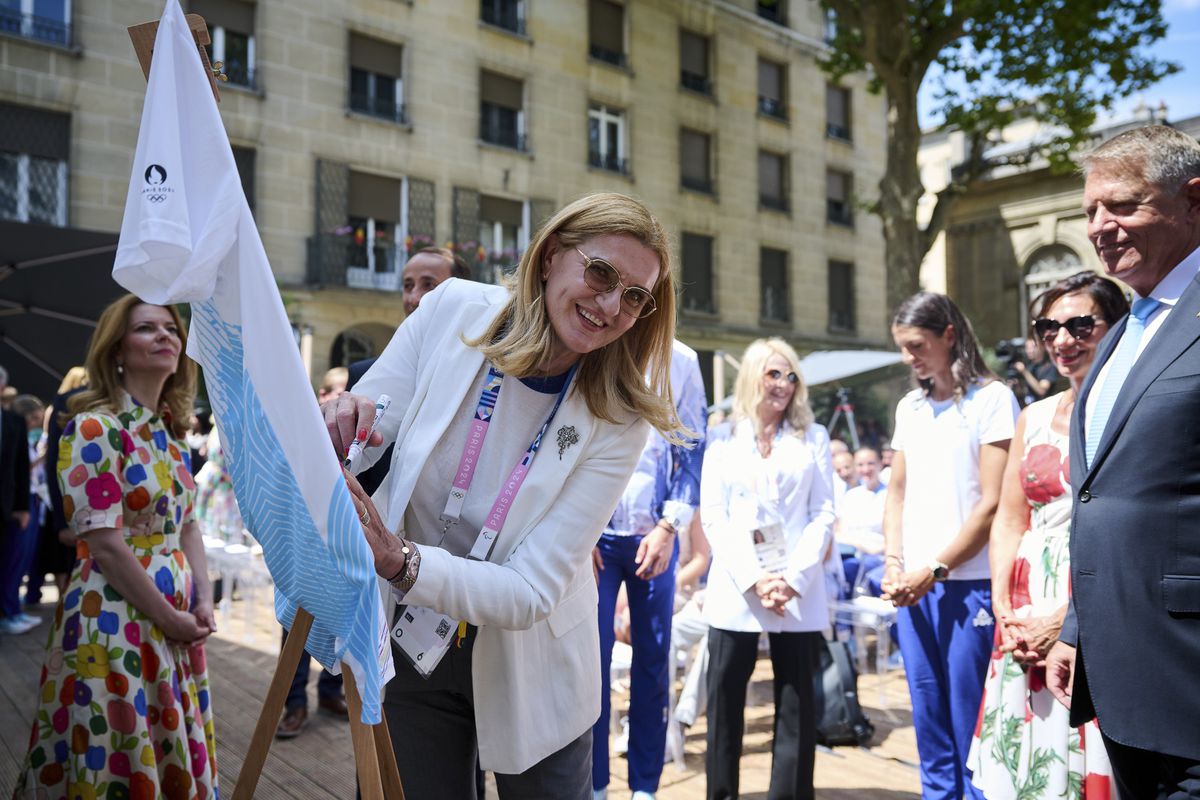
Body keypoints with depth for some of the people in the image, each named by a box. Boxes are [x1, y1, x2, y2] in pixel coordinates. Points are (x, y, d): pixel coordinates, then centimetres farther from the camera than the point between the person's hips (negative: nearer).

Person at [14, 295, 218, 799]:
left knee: (172, 758, 15)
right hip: (115, 621, -7)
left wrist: (202, 602, 0)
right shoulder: (95, 428, -13)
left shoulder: (171, 432, 9)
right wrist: (170, 618, -13)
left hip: (178, 619, 7)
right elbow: (105, 545, -18)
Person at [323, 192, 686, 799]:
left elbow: (532, 591, -24)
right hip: (411, 647, 1)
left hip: (527, 670, -1)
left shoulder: (617, 421, -20)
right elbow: (353, 447, -9)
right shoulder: (452, 311, -16)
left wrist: (401, 563, -39)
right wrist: (338, 430, -32)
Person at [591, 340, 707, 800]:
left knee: (654, 659, 5)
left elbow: (692, 450, 6)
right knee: (592, 657, -2)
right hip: (592, 533, -1)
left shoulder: (680, 360, 7)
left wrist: (669, 527, -4)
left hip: (654, 535, 2)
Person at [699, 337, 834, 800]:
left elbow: (823, 515, 4)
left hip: (799, 594, 0)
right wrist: (753, 579, -11)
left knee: (796, 707, 4)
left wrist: (793, 579, -9)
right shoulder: (722, 439, 10)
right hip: (734, 591, 0)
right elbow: (713, 517, 1)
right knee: (724, 704, 3)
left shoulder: (814, 438, 12)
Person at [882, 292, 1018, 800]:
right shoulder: (909, 407, 13)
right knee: (928, 715, 12)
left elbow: (992, 504, -10)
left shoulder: (992, 399, -5)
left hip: (969, 584, -5)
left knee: (970, 716, 1)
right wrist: (893, 562, 1)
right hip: (913, 584, 6)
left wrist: (935, 569, -12)